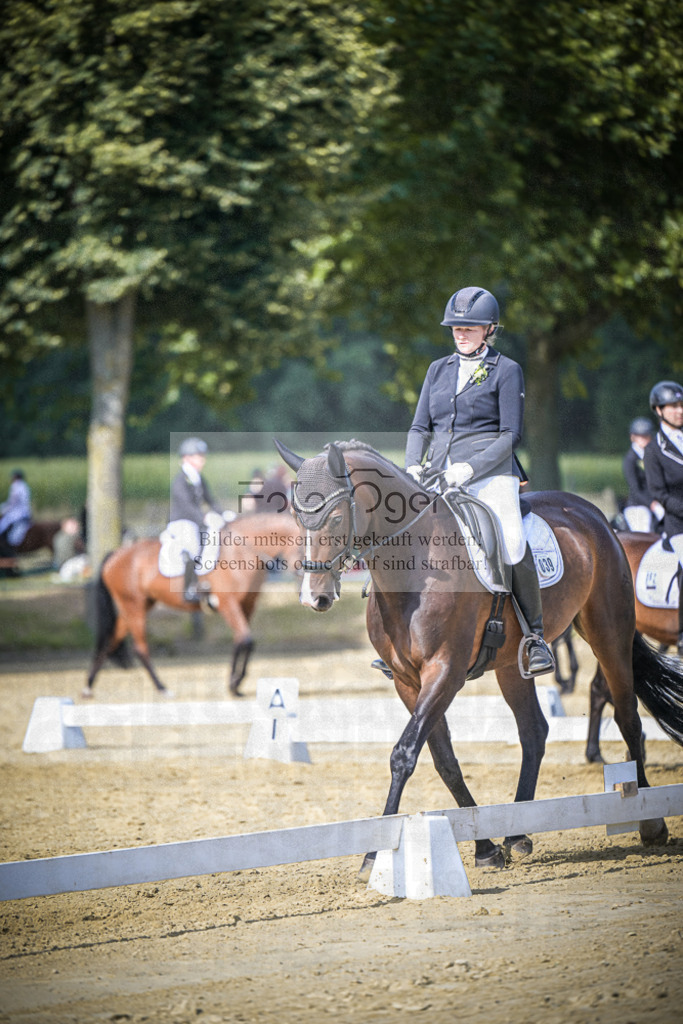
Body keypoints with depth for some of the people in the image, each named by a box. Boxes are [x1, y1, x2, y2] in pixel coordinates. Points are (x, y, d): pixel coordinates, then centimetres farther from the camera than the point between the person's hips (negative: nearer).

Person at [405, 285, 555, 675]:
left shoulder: (507, 371, 3)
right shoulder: (439, 370, 18)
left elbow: (511, 434, -3)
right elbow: (420, 427, 18)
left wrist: (471, 467, -16)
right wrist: (413, 465, -2)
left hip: (490, 472, -5)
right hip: (440, 475, 5)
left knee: (512, 545, -28)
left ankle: (535, 635, -17)